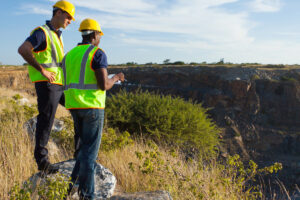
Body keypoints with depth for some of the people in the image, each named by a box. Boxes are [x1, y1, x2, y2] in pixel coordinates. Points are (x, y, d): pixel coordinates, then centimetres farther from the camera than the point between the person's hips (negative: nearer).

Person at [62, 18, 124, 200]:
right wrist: (116, 78, 5)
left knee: (86, 145, 21)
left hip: (74, 106, 7)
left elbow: (69, 86, 18)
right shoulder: (98, 54, -9)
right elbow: (104, 85, -17)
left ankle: (76, 182, 13)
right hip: (92, 106, -7)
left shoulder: (69, 55, 15)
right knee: (91, 150, 0)